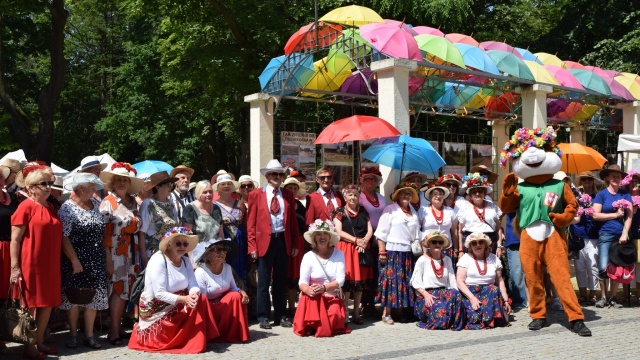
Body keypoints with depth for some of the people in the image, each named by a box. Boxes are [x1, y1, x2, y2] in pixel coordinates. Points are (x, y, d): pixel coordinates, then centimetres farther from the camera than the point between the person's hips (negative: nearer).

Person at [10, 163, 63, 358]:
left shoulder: (50, 207, 13)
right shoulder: (26, 207, -9)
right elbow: (15, 239, -11)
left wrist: (56, 263, 19)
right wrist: (15, 267, -16)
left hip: (50, 265, 7)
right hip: (30, 265, -7)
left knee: (47, 304, 11)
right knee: (30, 305, 2)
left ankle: (40, 342, 24)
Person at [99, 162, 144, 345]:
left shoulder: (133, 202, 11)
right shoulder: (108, 202, -7)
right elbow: (103, 233, -11)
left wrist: (142, 254, 11)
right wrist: (108, 259, -16)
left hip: (131, 253, 6)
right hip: (116, 253, -6)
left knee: (125, 291, 9)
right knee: (119, 290, -5)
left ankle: (118, 326, 19)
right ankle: (114, 331, 5)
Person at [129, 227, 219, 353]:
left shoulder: (185, 261, 1)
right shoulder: (158, 260, -22)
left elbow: (193, 285, -9)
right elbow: (159, 294, -27)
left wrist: (194, 294, -34)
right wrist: (184, 299, -38)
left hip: (178, 304, 7)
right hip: (156, 308, -7)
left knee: (201, 299, -14)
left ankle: (196, 342, -2)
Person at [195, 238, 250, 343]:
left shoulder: (227, 268, -1)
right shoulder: (201, 272, -20)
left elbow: (233, 288, 5)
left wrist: (241, 291, -17)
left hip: (223, 303, 6)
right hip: (208, 308, -6)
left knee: (236, 296, -22)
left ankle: (236, 334, -10)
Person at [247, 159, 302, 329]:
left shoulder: (288, 195, 10)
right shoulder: (256, 195, 0)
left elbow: (293, 221, 11)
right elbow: (251, 223, -2)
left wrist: (296, 243, 4)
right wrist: (252, 246, -9)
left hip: (283, 241, 3)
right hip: (264, 242, -3)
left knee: (281, 281, 11)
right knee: (264, 282, 4)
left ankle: (281, 316, 20)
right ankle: (263, 317, 14)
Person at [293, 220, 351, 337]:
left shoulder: (338, 254, 0)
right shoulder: (308, 256, -5)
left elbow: (340, 279, -8)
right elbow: (302, 282, -10)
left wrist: (324, 287, -27)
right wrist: (309, 290, -35)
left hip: (332, 298, 2)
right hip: (313, 298, -1)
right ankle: (311, 325, -2)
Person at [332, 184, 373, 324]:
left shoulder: (363, 212, 13)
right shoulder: (340, 212, 2)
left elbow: (370, 230, 8)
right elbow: (339, 231, -7)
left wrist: (364, 241, -11)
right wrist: (356, 240, -14)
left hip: (362, 249, 4)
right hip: (345, 249, -4)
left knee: (360, 281, 5)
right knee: (347, 281, -8)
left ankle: (356, 313, 13)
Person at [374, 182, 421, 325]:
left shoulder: (413, 212, 16)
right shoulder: (390, 209, -3)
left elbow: (416, 234, 19)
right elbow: (382, 232, -7)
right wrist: (382, 252, -13)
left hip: (407, 252, 6)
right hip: (392, 251, -6)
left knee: (406, 282, 6)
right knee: (391, 281, -5)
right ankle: (386, 313, 1)